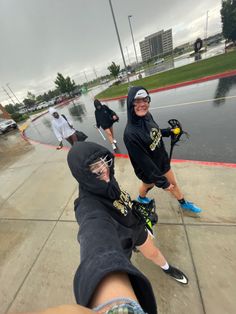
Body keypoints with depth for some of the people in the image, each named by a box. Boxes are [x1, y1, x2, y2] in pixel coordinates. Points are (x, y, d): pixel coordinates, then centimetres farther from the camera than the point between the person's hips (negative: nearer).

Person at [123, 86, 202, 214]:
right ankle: (141, 198, 63)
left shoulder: (147, 116, -13)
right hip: (148, 170, -6)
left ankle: (184, 203, 57)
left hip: (162, 161, 6)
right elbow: (144, 162, -29)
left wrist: (169, 131, 1)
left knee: (173, 183, 25)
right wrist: (161, 181, -20)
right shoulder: (130, 133, -35)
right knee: (148, 185, 26)